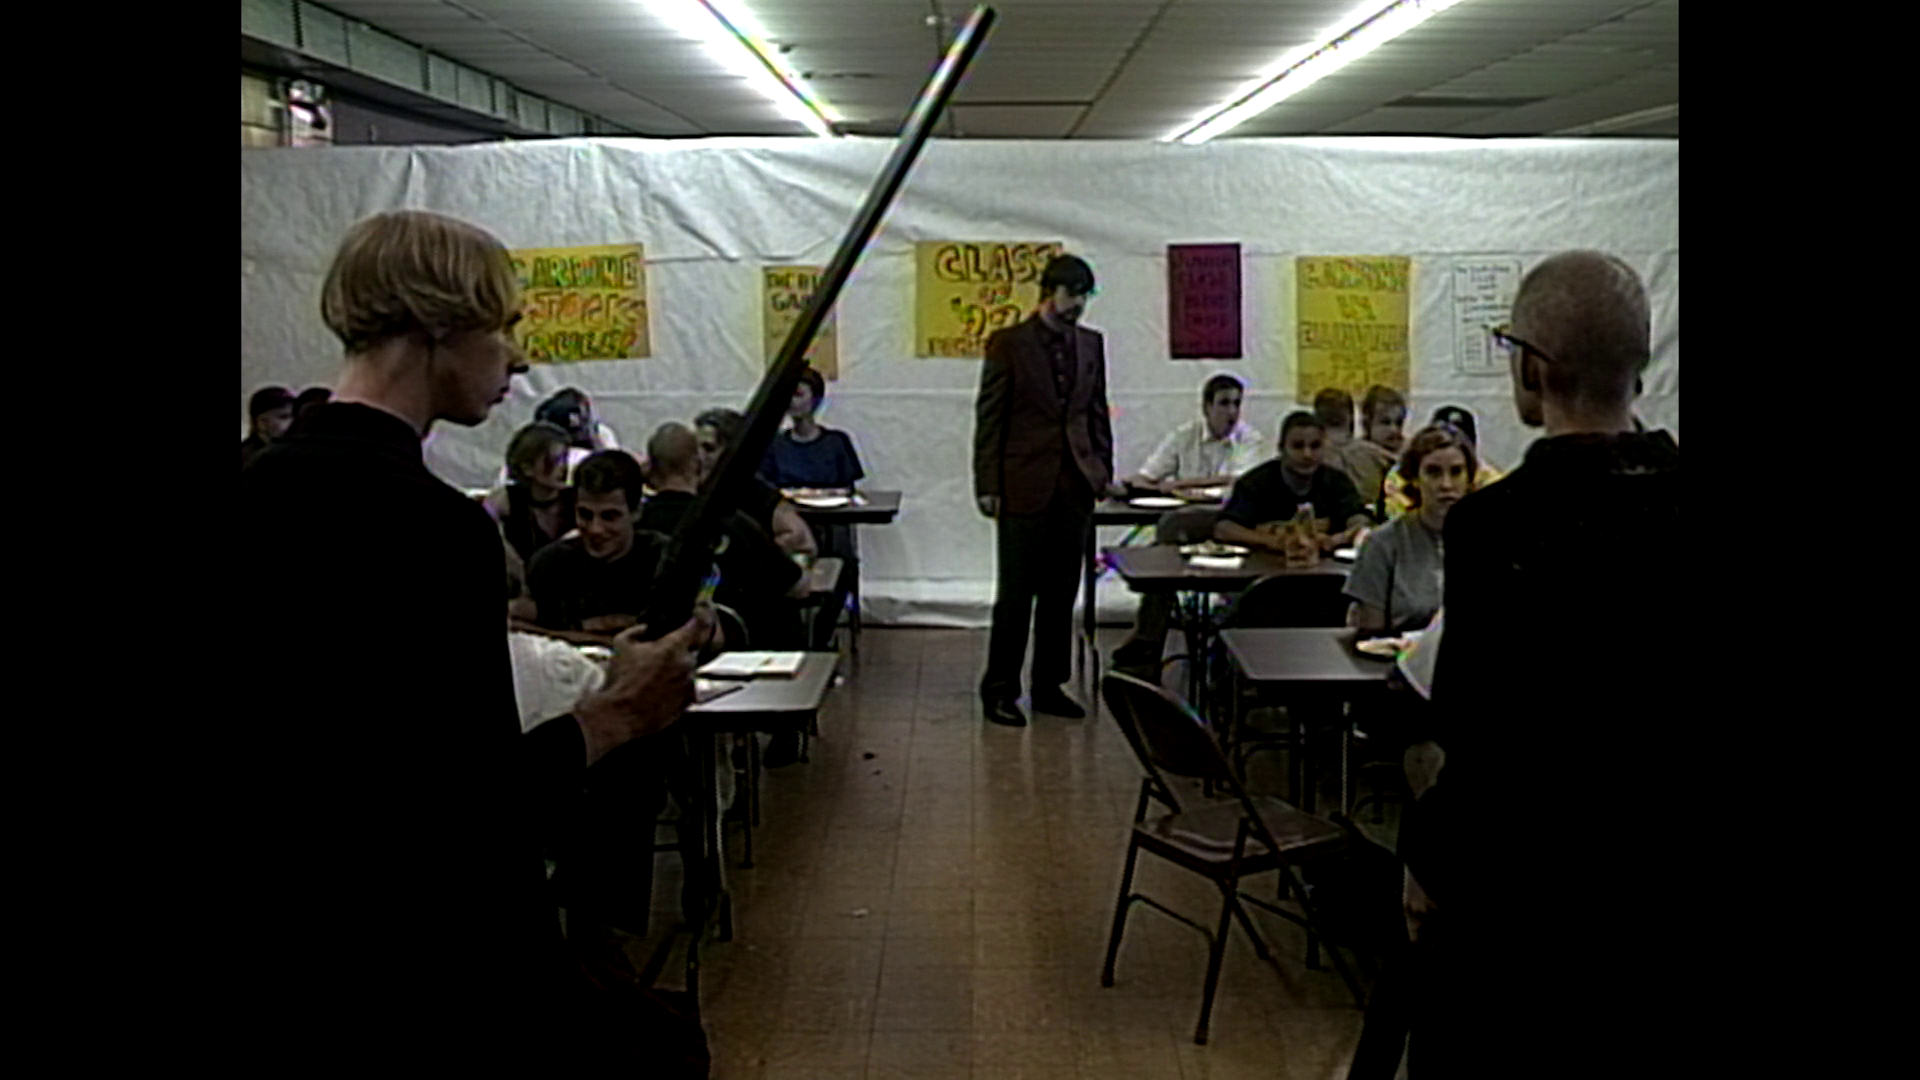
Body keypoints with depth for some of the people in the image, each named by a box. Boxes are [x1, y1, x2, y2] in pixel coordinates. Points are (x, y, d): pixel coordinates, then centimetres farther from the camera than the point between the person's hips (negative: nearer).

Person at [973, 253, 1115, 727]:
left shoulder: (1091, 343, 11)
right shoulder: (1008, 343, -3)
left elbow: (1098, 412, 16)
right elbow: (989, 417, -4)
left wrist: (1105, 469, 9)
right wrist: (987, 485, -8)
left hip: (1076, 484, 5)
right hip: (1024, 483, -5)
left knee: (1062, 591, 9)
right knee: (1016, 593, -1)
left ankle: (1049, 685, 19)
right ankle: (999, 689, 9)